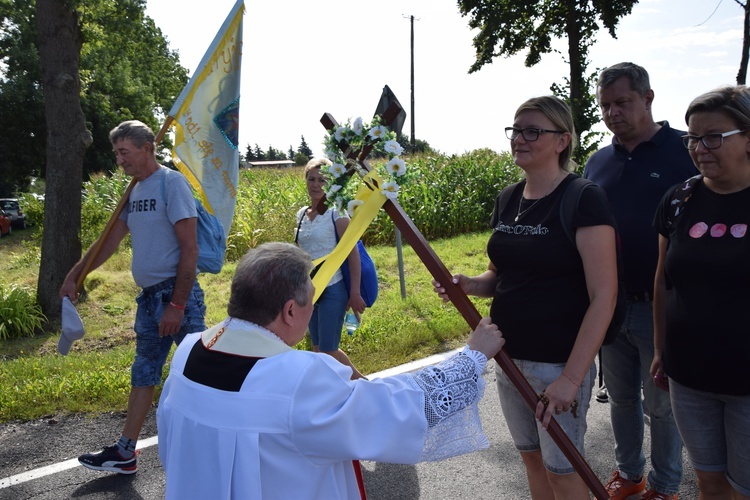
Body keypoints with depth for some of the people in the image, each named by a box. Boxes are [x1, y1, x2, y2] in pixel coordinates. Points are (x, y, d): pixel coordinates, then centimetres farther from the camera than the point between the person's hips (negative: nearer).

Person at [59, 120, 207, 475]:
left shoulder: (171, 183, -13)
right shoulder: (135, 191, 13)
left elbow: (189, 248, -17)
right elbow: (111, 240, 22)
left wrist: (177, 305, -20)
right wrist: (74, 276, 20)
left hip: (178, 296, -9)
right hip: (148, 296, 9)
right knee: (142, 376, 17)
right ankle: (124, 453, 28)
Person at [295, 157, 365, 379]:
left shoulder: (336, 213, -11)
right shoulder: (302, 214, 8)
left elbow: (353, 253, -12)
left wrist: (355, 293, -15)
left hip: (333, 290, -7)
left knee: (327, 351, -4)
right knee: (319, 349, 14)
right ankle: (359, 380, 32)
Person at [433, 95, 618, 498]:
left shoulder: (584, 200, -15)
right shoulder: (507, 200, 6)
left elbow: (603, 297, -18)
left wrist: (571, 378, -21)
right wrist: (469, 284, -6)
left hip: (559, 363, -6)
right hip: (509, 357, 7)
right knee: (531, 457, 20)